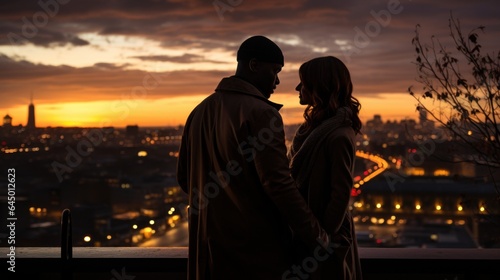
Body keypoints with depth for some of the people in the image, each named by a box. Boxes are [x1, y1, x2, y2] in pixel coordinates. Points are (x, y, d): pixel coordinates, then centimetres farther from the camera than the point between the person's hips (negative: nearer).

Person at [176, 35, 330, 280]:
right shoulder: (261, 112, -15)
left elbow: (184, 178, 13)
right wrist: (316, 235, -12)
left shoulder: (200, 111, 8)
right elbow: (279, 184, -20)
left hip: (208, 243, 7)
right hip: (257, 246, -7)